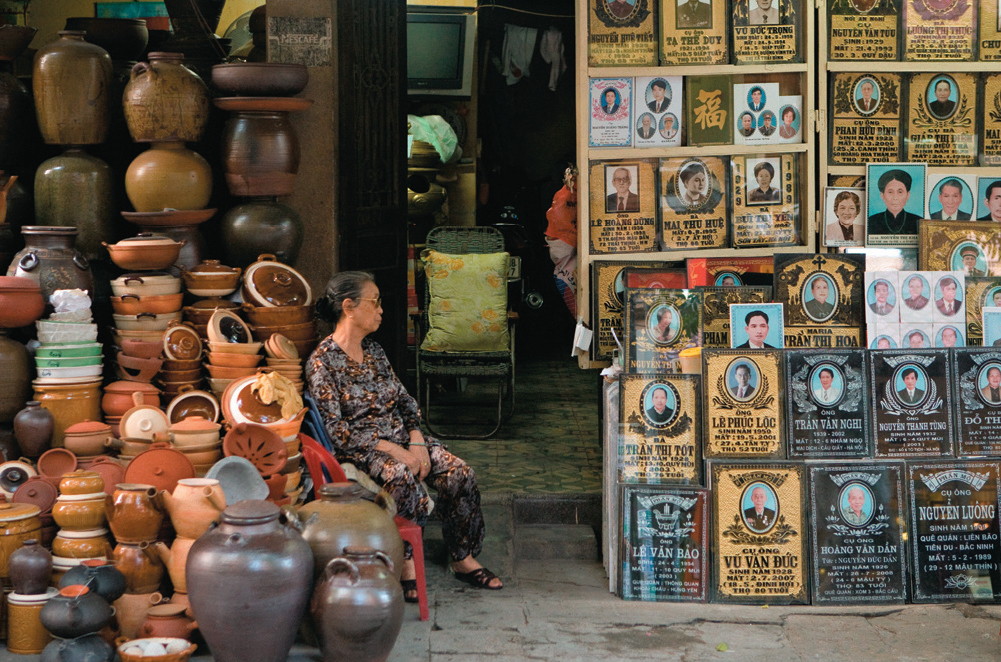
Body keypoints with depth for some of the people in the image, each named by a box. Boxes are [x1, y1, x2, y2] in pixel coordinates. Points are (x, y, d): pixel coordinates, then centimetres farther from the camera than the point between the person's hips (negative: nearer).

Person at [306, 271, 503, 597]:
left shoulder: (373, 350, 13)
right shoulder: (323, 361, -10)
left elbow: (404, 399, 14)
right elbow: (335, 430, -16)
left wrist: (416, 440, -5)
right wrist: (391, 449, -20)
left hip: (400, 437, 7)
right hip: (359, 448, -7)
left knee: (459, 473, -17)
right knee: (403, 477, -38)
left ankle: (463, 558, -5)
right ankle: (405, 563, -22)